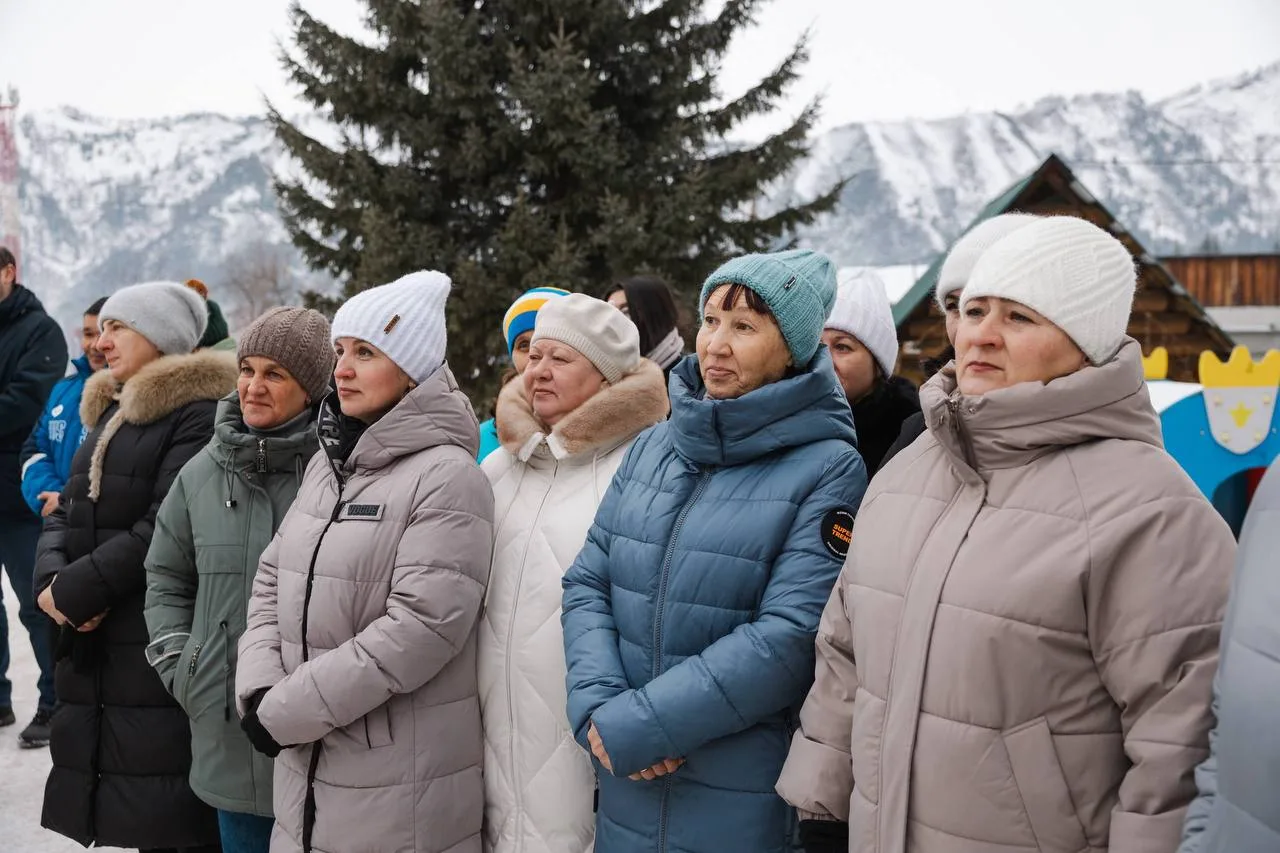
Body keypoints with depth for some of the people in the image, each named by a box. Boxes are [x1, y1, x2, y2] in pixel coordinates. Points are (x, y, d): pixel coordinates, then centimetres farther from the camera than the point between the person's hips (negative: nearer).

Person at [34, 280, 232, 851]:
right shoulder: (109, 413, 18)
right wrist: (52, 581, -5)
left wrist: (74, 591, -14)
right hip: (93, 644, 8)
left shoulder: (199, 414, -11)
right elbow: (65, 516, 15)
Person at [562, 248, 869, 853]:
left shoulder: (829, 470, -10)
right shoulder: (650, 450, 6)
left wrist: (636, 727, -18)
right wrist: (599, 708, -13)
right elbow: (587, 585, 5)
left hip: (747, 804, -4)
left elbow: (792, 636, -18)